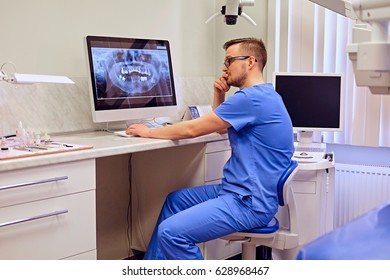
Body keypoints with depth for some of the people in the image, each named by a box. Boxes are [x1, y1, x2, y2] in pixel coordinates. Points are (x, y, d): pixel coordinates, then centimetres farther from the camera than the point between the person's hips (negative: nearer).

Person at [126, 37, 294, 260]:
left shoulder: (251, 98, -19)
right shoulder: (261, 95, 15)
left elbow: (192, 129, -13)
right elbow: (219, 128, 27)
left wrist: (149, 132, 1)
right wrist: (219, 96, 10)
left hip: (250, 203, -11)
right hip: (239, 191, 11)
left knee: (171, 232, -21)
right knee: (175, 200, 19)